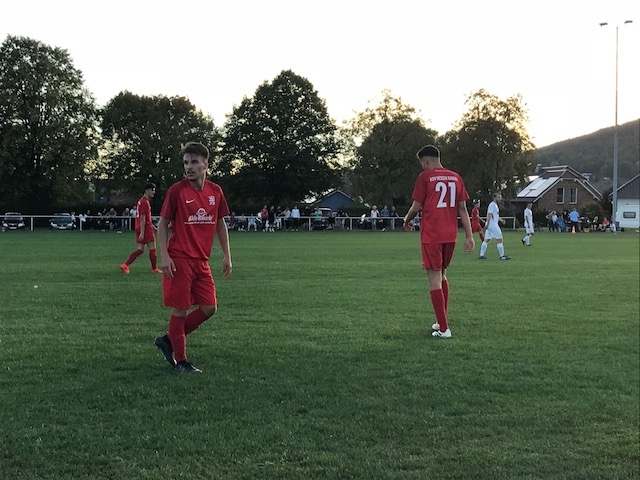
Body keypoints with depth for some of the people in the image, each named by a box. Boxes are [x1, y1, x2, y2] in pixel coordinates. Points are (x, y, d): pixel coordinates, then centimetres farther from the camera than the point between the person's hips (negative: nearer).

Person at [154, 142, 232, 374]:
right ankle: (180, 361, 11)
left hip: (201, 261, 6)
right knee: (181, 309, -2)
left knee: (209, 308, 5)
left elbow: (220, 224, 15)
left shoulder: (215, 191, 5)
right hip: (179, 260, -6)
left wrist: (227, 256, 11)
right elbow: (162, 224, -4)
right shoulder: (177, 190, -8)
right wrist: (164, 256, -13)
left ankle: (167, 340, 21)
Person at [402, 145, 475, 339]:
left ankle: (444, 328, -5)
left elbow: (416, 207, -6)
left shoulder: (425, 177, -6)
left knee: (435, 279, -3)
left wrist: (407, 222, 14)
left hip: (431, 235, -6)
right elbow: (463, 209, 6)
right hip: (450, 235, 6)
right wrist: (469, 236, 6)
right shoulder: (456, 178, 9)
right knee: (442, 275, 21)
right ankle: (441, 321, 26)